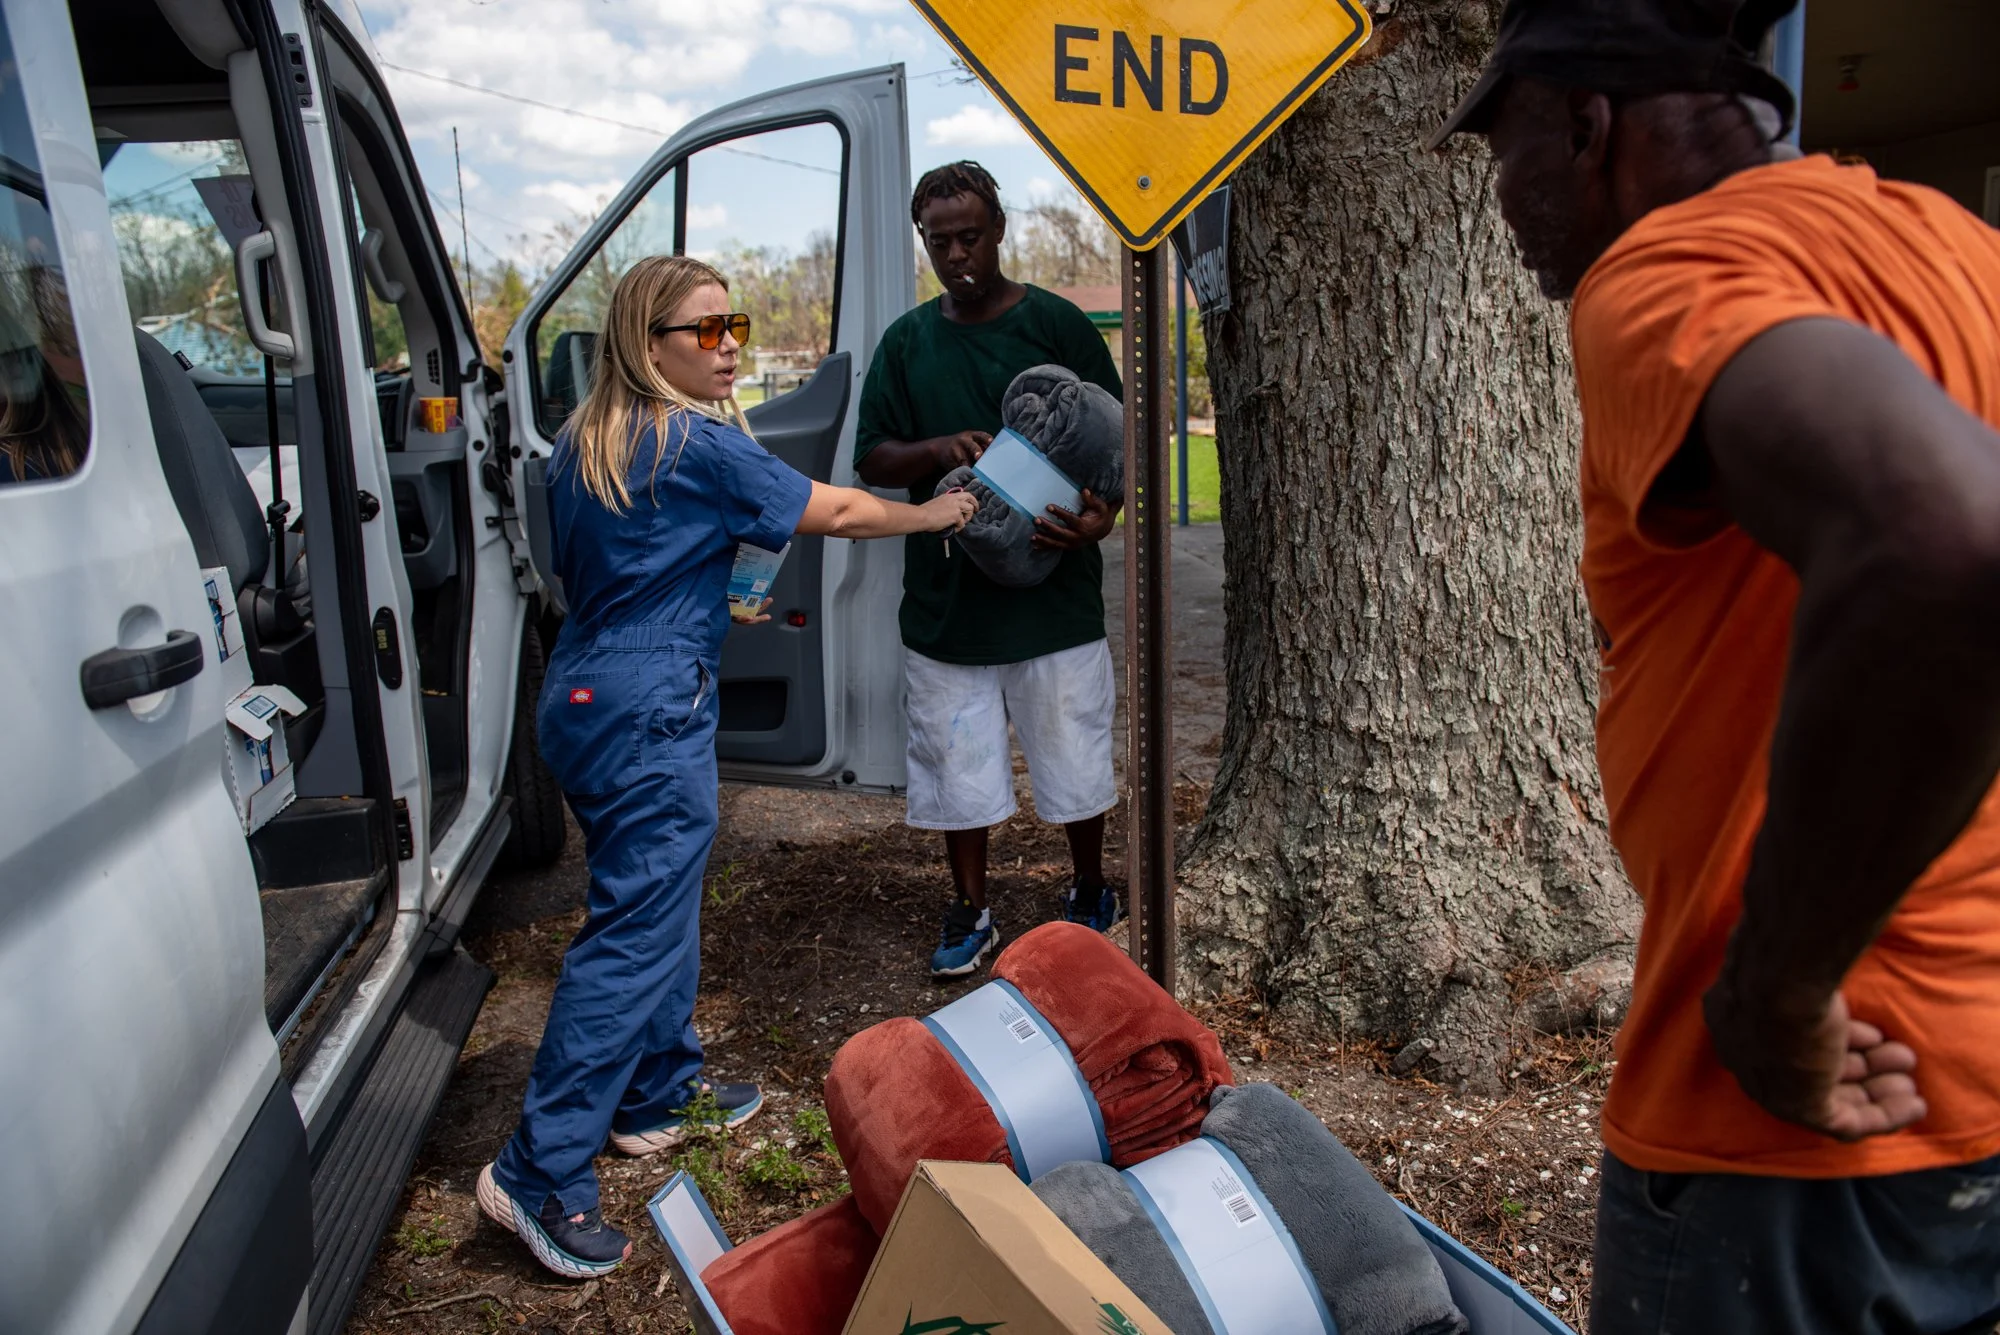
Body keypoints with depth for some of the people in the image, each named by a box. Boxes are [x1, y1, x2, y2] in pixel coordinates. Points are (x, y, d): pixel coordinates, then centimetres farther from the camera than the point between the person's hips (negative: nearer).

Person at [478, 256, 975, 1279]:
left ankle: (658, 1096, 34)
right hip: (651, 712, -9)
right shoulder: (700, 445, -13)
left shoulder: (582, 444, 11)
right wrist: (932, 515, 9)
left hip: (582, 697, 10)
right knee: (636, 932, -5)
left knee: (656, 902, 20)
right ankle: (539, 1173, -2)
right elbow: (835, 513, -7)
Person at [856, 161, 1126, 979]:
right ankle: (970, 913, 29)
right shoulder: (906, 341, 8)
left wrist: (1101, 516, -23)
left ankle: (1090, 893, 34)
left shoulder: (1055, 323, -2)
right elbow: (871, 459, 6)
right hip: (945, 598, 3)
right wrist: (938, 449, -15)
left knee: (1075, 762, 10)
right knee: (956, 764, 11)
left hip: (1054, 596, -2)